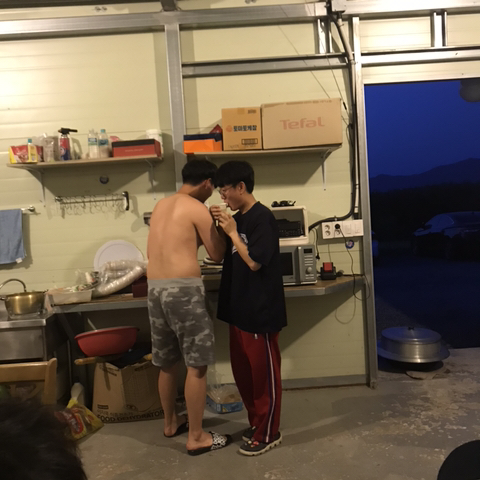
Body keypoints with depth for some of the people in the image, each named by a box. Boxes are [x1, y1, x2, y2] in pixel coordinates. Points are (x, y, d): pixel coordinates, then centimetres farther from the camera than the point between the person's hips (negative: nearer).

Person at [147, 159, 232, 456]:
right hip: (183, 288, -8)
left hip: (155, 287, 8)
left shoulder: (162, 206, 17)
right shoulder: (198, 209, -6)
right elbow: (217, 254, 0)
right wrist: (220, 227, 15)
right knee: (197, 364, 2)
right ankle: (196, 437, 11)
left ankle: (171, 422, 36)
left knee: (168, 361, 20)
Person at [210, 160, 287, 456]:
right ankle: (257, 422, 35)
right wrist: (218, 225, 4)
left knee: (264, 373, 5)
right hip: (239, 309, 9)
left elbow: (254, 262, -22)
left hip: (261, 310, -9)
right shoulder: (238, 219, 11)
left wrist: (232, 232, -16)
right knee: (243, 371, 18)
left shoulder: (262, 218, -16)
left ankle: (268, 433, 21)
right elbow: (222, 255, 19)